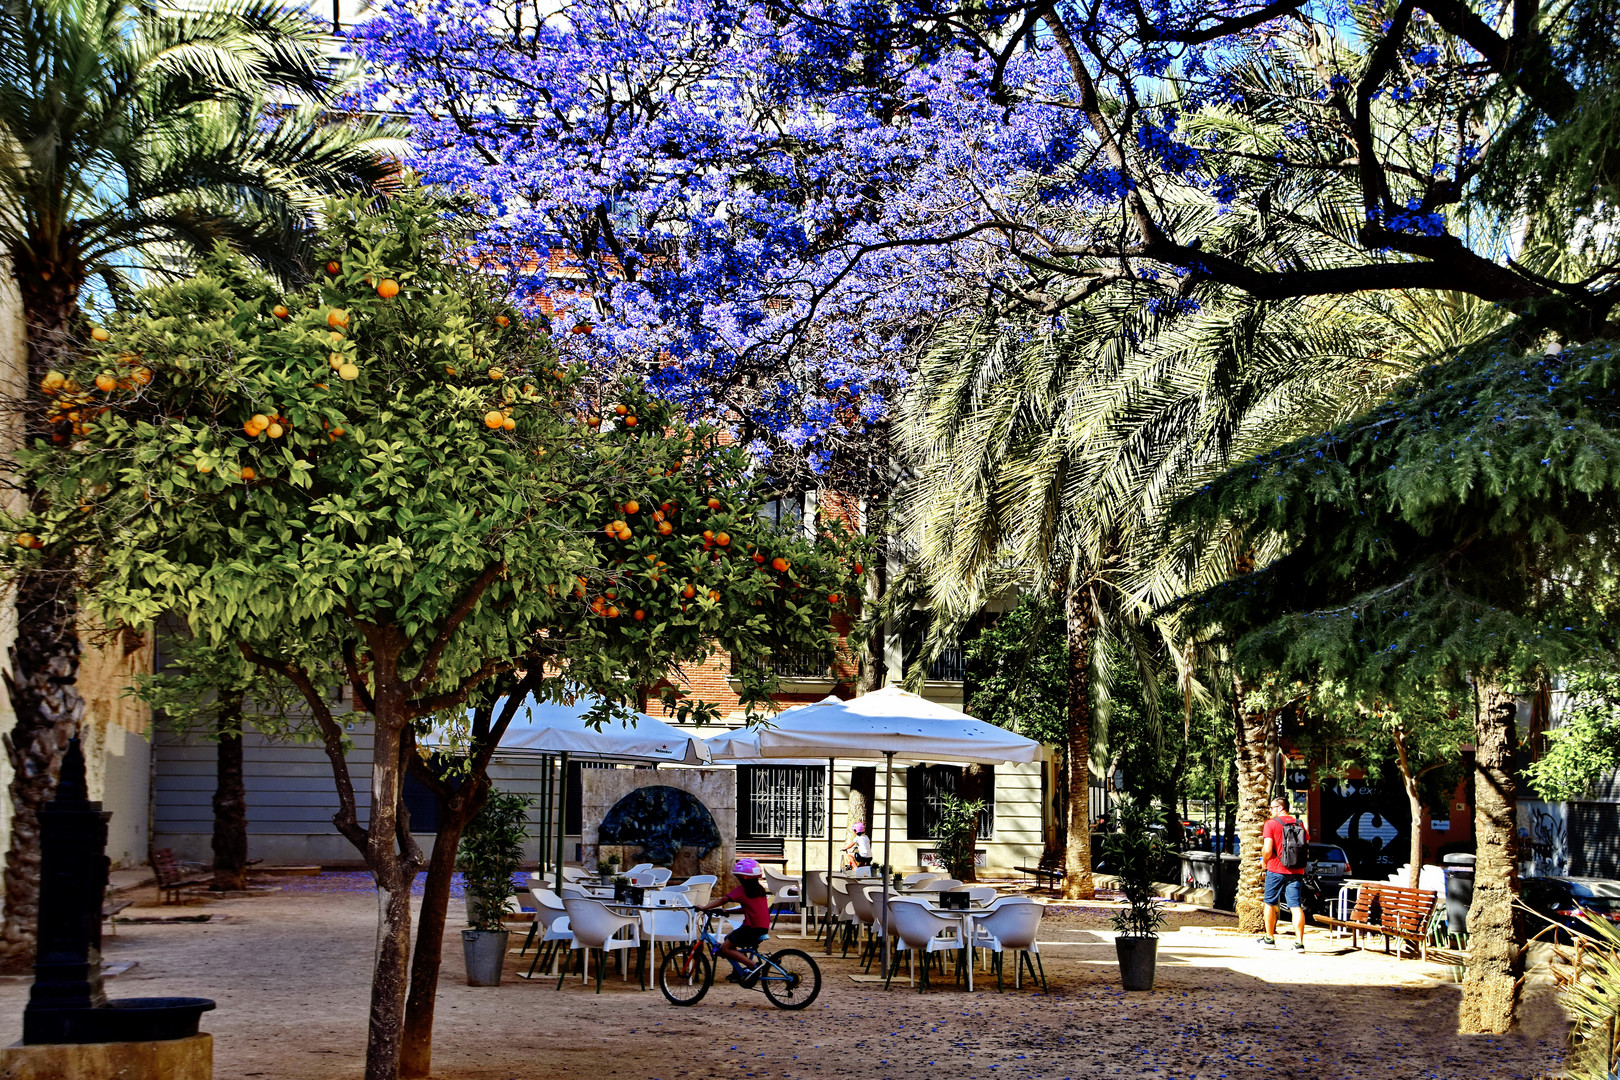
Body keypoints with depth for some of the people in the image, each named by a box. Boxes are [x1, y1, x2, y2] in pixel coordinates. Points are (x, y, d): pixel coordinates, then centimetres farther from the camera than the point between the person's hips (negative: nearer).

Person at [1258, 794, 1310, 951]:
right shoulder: (1299, 824, 8)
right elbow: (1307, 846, 12)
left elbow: (1267, 850, -14)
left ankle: (1270, 938, 20)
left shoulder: (1271, 824, -6)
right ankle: (1299, 942, -10)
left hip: (1276, 870, -3)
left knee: (1270, 904, 13)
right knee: (1296, 906, -1)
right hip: (1296, 872, 3)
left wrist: (1264, 861, 6)